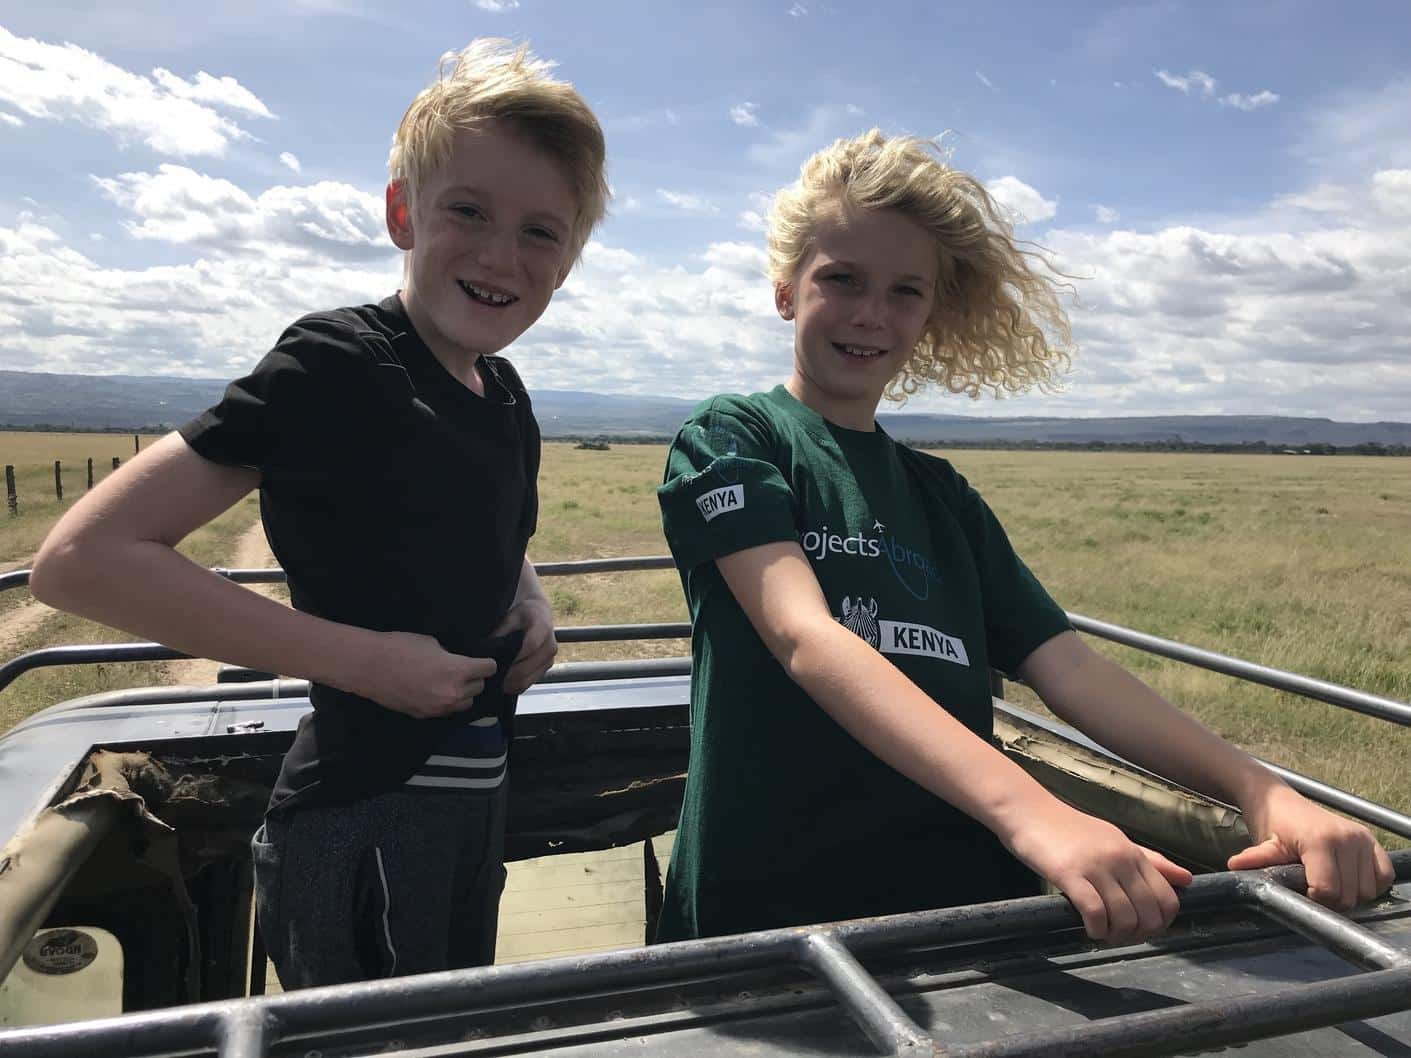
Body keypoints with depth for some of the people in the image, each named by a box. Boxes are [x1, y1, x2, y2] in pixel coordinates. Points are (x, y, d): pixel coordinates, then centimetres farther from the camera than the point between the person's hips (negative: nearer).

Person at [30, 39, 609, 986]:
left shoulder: (505, 396, 4)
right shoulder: (335, 364, -18)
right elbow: (84, 557, -21)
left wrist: (534, 608, 0)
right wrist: (366, 659, -23)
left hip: (474, 799, 8)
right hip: (362, 825, -8)